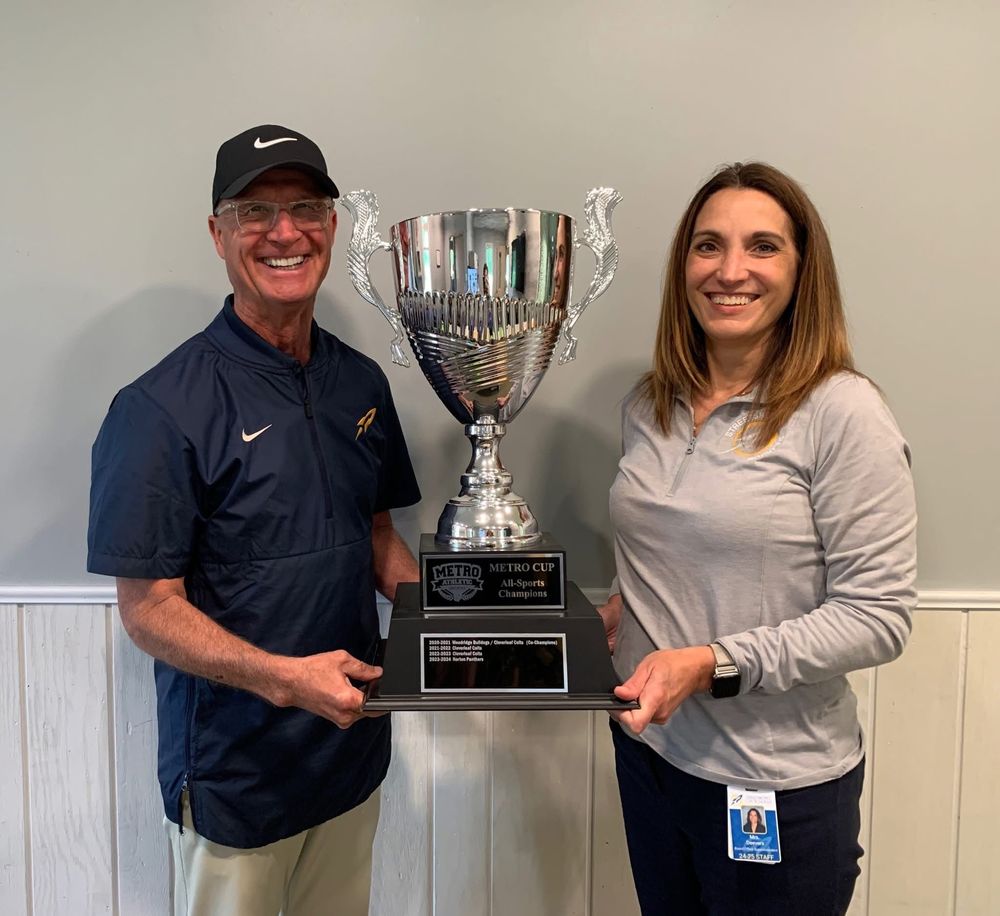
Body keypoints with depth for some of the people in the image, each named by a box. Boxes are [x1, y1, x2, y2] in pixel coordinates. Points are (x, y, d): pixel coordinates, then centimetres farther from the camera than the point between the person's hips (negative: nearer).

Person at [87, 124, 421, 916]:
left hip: (354, 749, 6)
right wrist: (280, 677, -30)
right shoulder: (163, 408, -18)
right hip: (234, 771, -5)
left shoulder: (361, 383, 1)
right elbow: (149, 608, -16)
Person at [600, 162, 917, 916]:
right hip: (649, 749, 5)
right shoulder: (649, 406, 2)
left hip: (779, 786, -5)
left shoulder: (842, 413, -16)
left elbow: (878, 615, -17)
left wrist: (714, 664, -25)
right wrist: (616, 612, -3)